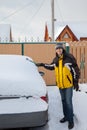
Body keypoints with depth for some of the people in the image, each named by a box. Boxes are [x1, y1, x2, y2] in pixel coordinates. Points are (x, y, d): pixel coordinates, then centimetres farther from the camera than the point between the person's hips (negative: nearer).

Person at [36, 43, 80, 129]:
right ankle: (66, 116, 34)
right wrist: (42, 64, 14)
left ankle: (71, 121, 9)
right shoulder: (56, 60, 5)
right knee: (63, 101, 17)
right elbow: (51, 67, 24)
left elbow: (76, 70, -11)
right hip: (60, 84, 6)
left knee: (68, 102, -4)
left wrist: (76, 82, -12)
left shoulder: (69, 57, -13)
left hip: (68, 84, -6)